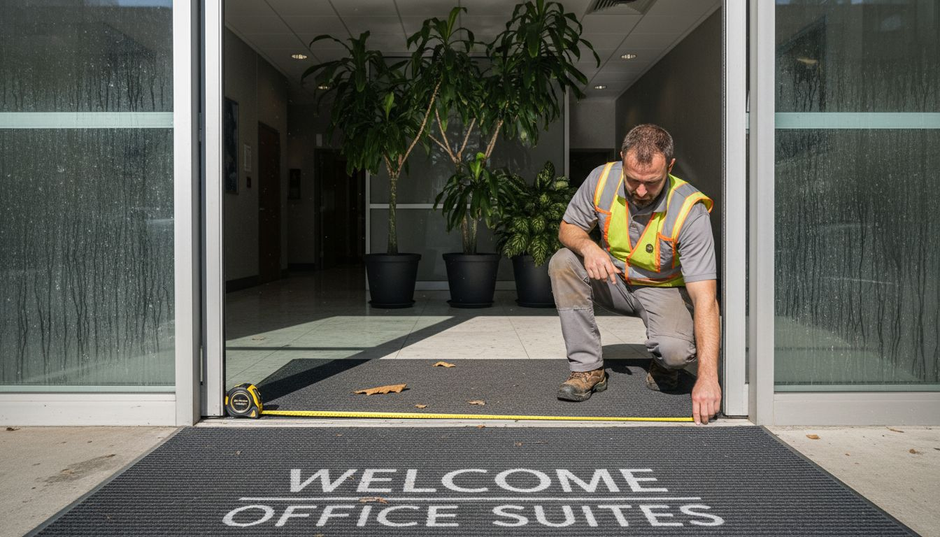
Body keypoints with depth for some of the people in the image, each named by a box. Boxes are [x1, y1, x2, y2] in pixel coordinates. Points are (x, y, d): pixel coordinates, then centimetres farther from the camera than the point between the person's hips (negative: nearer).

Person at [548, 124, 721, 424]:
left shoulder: (689, 211, -30)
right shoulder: (602, 179, -19)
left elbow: (705, 299, -36)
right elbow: (567, 228, -3)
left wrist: (708, 377, -45)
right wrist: (587, 247, -30)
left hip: (665, 290, -4)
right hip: (613, 279, 4)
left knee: (676, 350, -34)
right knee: (562, 262, -24)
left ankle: (664, 367, 8)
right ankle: (588, 368, -15)